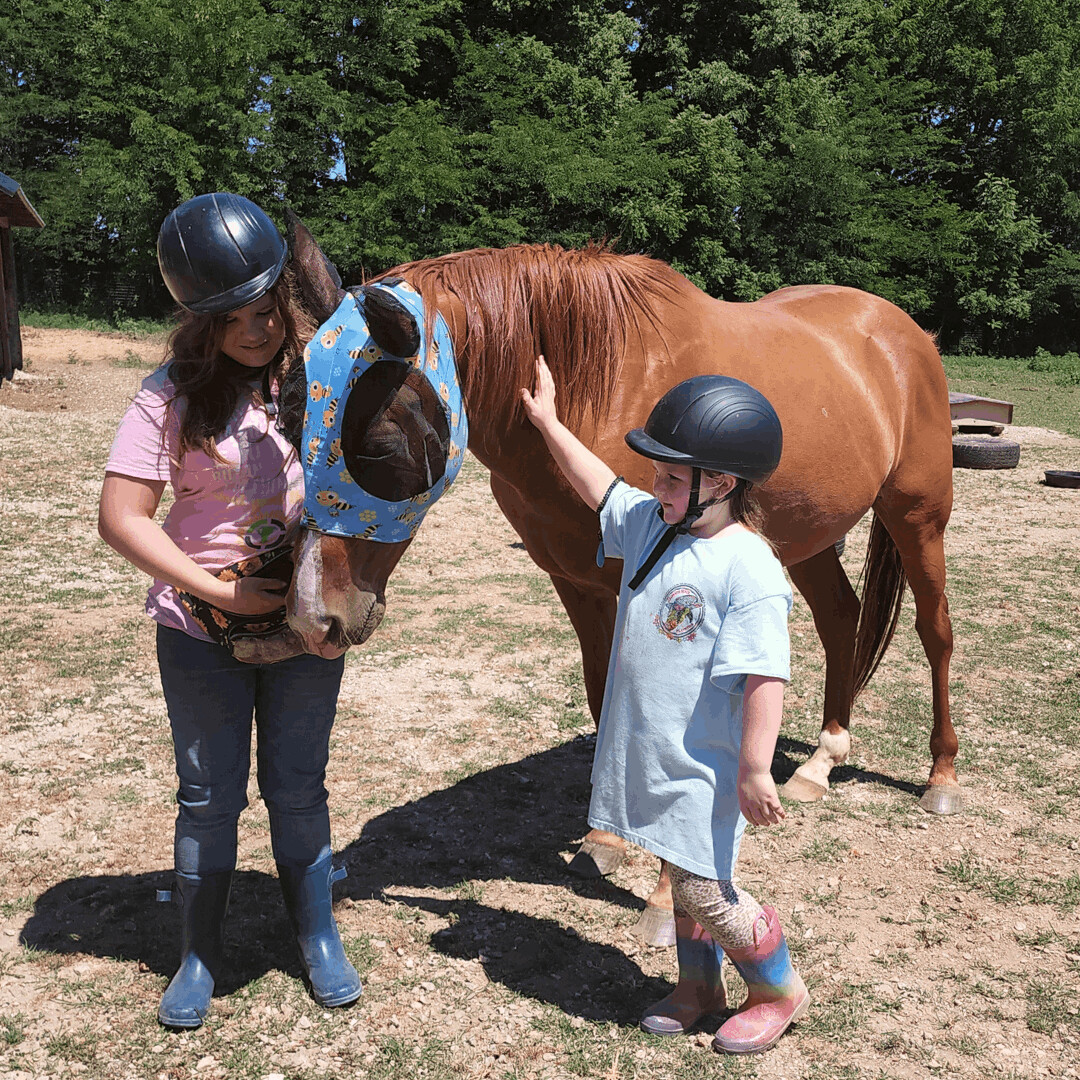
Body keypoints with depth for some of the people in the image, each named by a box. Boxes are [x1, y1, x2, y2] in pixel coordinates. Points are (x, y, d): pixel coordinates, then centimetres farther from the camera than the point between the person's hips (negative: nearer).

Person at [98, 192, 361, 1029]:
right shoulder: (174, 394, -11)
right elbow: (121, 518, -14)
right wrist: (220, 591, -20)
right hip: (203, 626, -1)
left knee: (298, 787, 14)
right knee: (210, 795, 12)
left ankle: (318, 936, 34)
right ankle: (200, 955, 33)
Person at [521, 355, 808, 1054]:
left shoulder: (748, 570, -23)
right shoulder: (650, 524, 1)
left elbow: (765, 678, -24)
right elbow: (600, 486, 18)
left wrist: (754, 772, -23)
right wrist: (548, 423, 21)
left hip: (704, 764, -8)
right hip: (649, 752, 8)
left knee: (704, 890, 3)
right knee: (686, 878, 22)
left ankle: (782, 991, 28)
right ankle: (700, 986, 42)